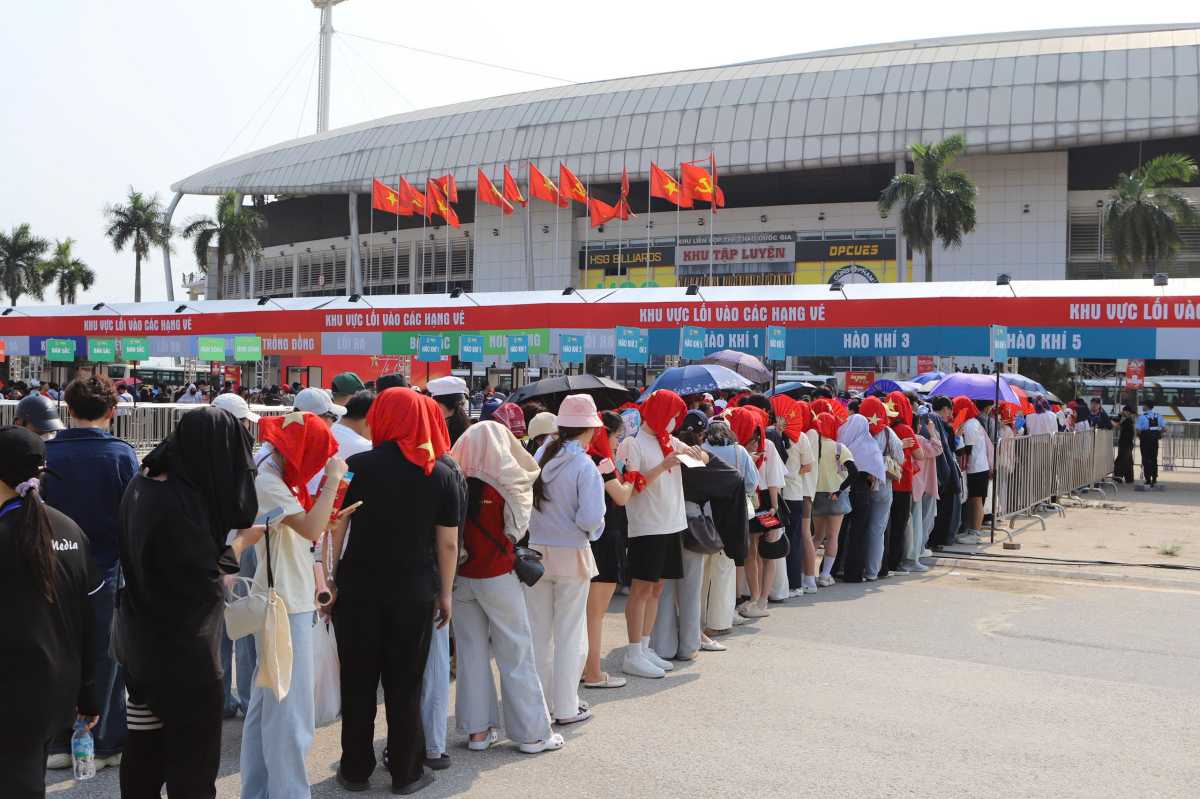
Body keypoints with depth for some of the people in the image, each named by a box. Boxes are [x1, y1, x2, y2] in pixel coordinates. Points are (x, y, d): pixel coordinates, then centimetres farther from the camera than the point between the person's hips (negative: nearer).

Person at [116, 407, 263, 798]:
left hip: (141, 635, 9)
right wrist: (244, 539, -7)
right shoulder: (180, 503, -28)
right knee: (192, 756, 7)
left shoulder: (143, 484, 0)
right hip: (180, 647, -8)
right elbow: (206, 579, -22)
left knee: (145, 745, 21)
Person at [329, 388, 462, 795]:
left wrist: (330, 579, 6)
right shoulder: (444, 473, -3)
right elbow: (448, 542, -2)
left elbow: (335, 530, -4)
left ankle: (356, 770, 22)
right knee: (405, 686, 11)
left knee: (358, 684, 12)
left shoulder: (358, 466, -5)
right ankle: (406, 773, 20)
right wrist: (445, 593, 8)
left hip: (358, 588, 0)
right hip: (414, 592, 1)